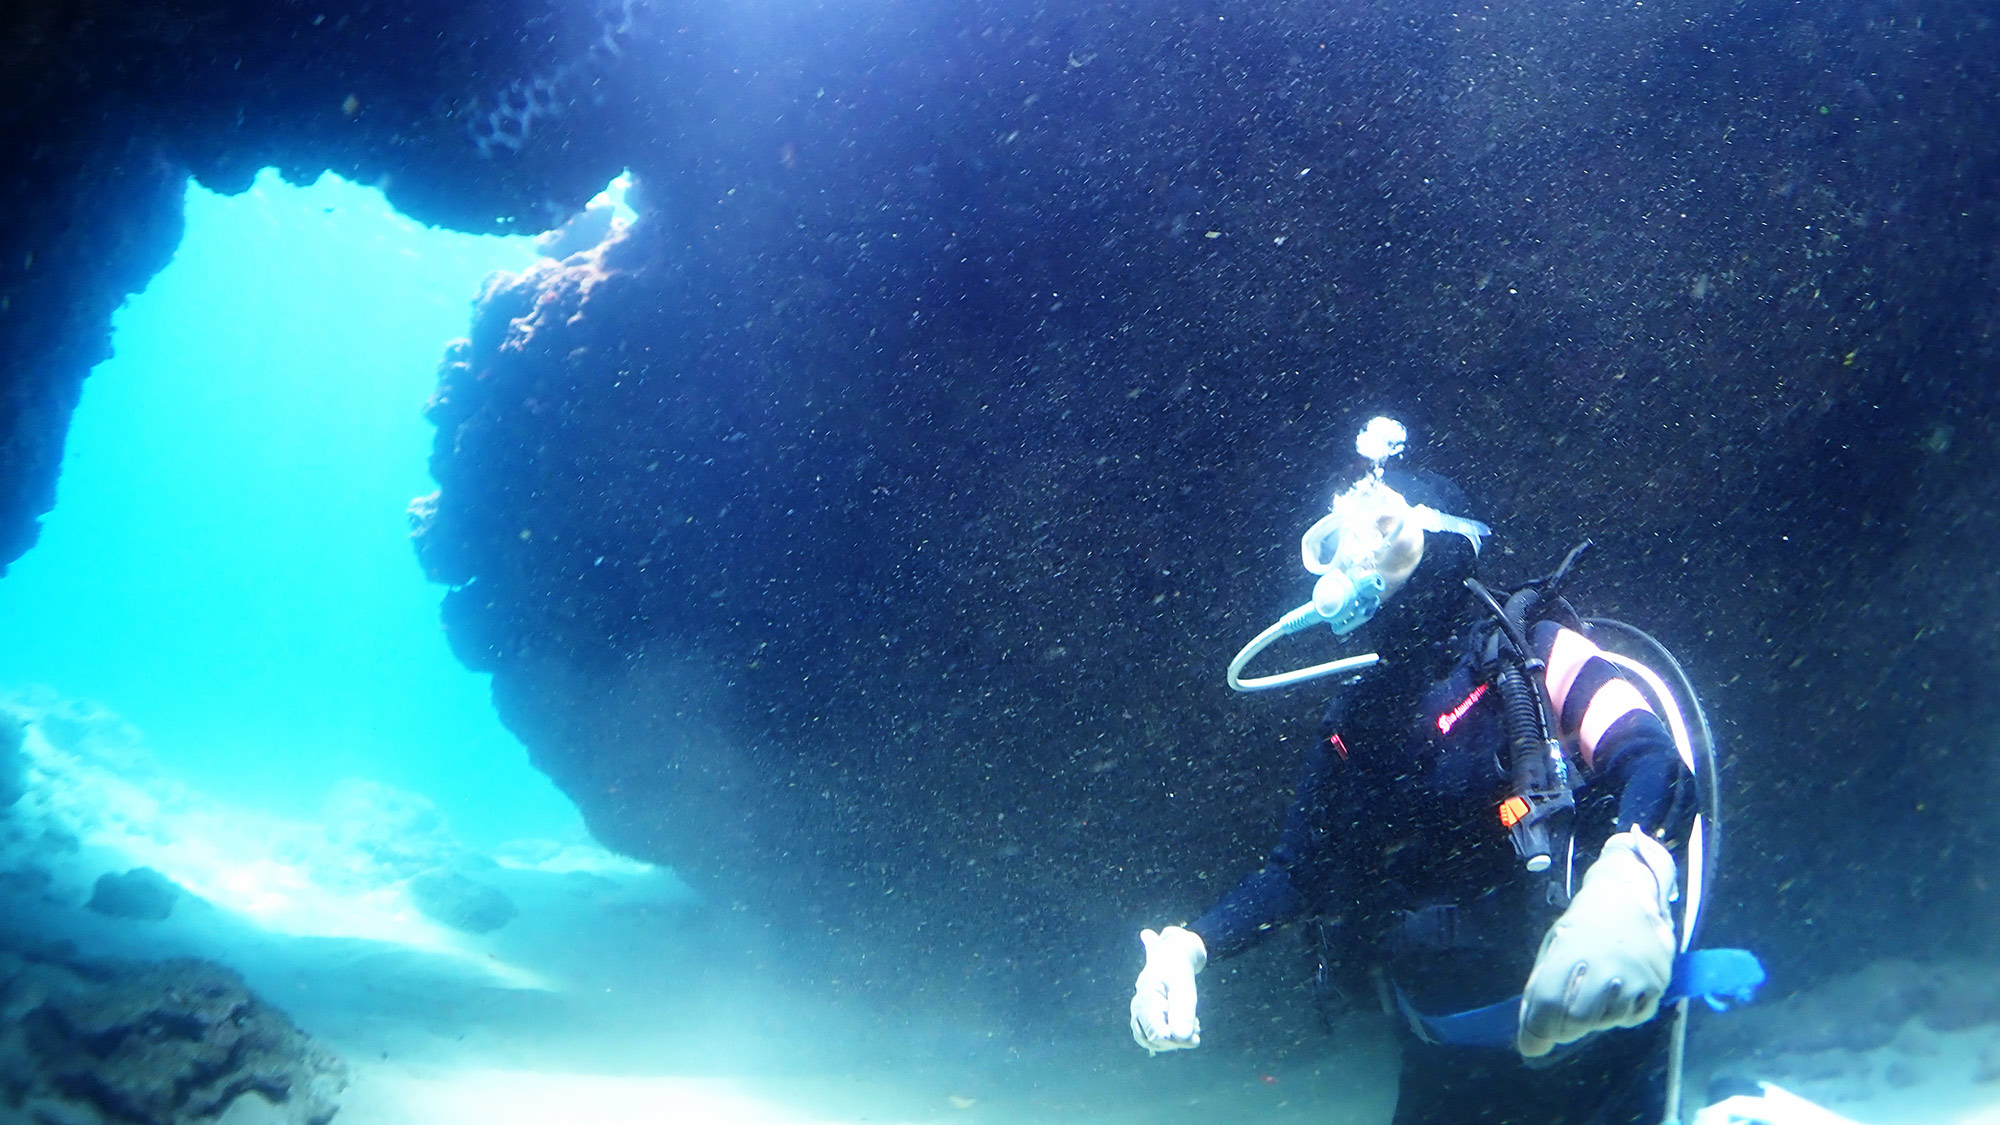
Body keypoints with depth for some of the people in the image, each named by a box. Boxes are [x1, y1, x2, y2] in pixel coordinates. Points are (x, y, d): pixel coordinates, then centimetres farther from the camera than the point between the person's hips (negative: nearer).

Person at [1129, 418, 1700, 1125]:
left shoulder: (1536, 651, -9)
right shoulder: (1353, 719, 6)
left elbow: (1657, 766, -25)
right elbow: (1295, 873, 9)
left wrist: (1629, 882, -48)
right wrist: (1187, 947, -7)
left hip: (1583, 1044, -5)